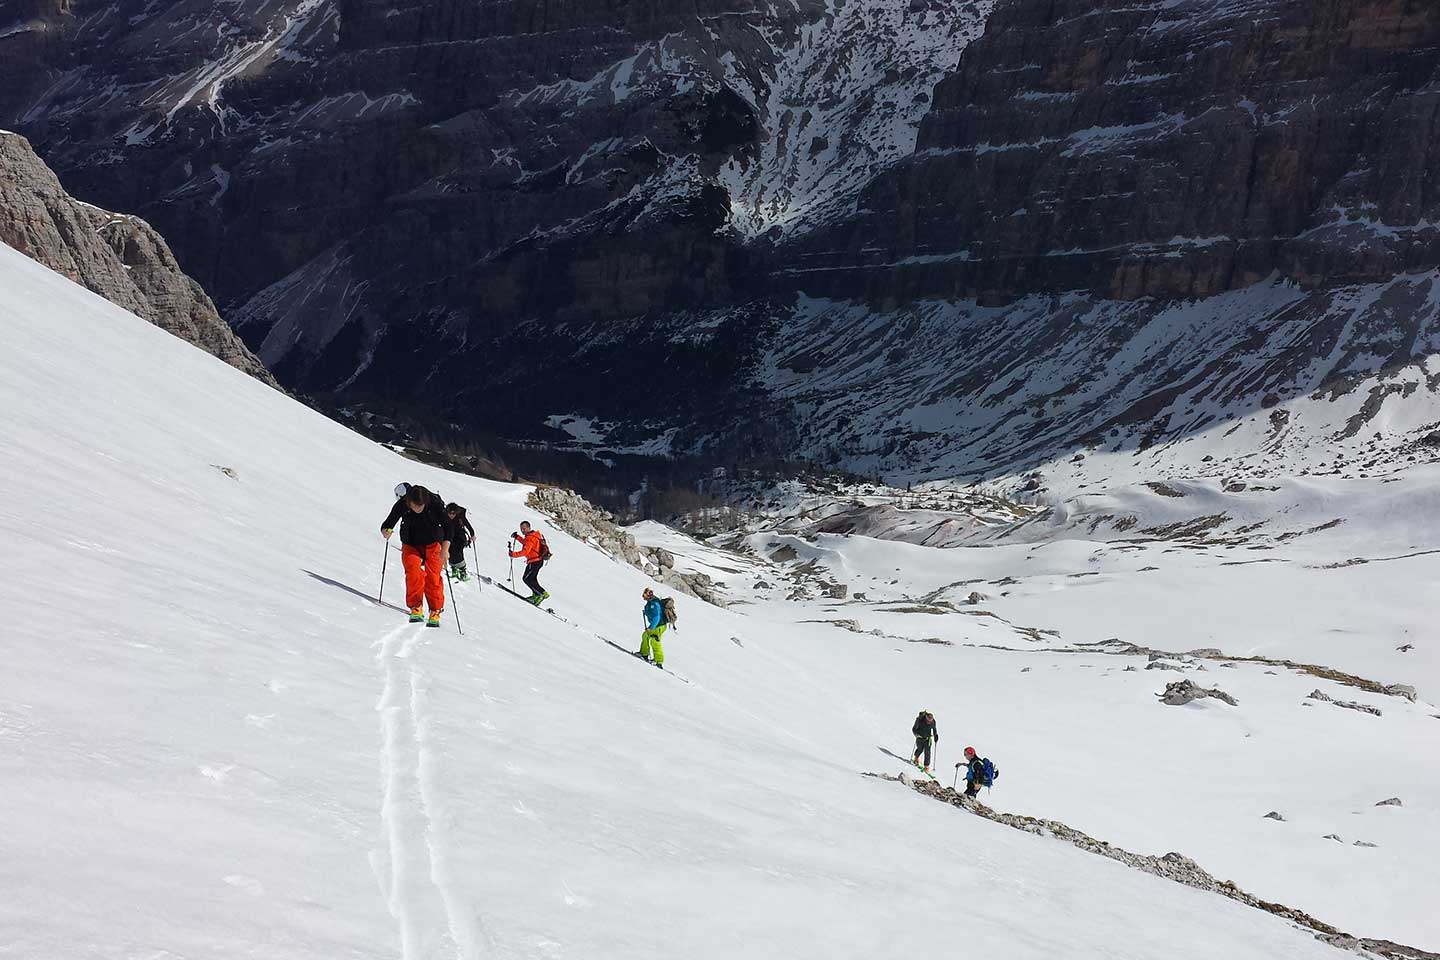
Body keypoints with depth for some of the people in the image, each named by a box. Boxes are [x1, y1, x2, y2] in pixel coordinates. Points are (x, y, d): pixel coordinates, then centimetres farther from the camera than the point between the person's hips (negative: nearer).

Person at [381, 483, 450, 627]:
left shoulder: (434, 503, -21)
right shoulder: (402, 505, -18)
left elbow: (447, 526, -16)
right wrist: (385, 531, -33)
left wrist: (445, 549, -27)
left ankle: (435, 611, -1)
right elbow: (388, 523, -9)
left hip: (433, 544, -1)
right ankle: (416, 608, -14)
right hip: (411, 546, 1)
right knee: (413, 573, -21)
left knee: (433, 577, -13)